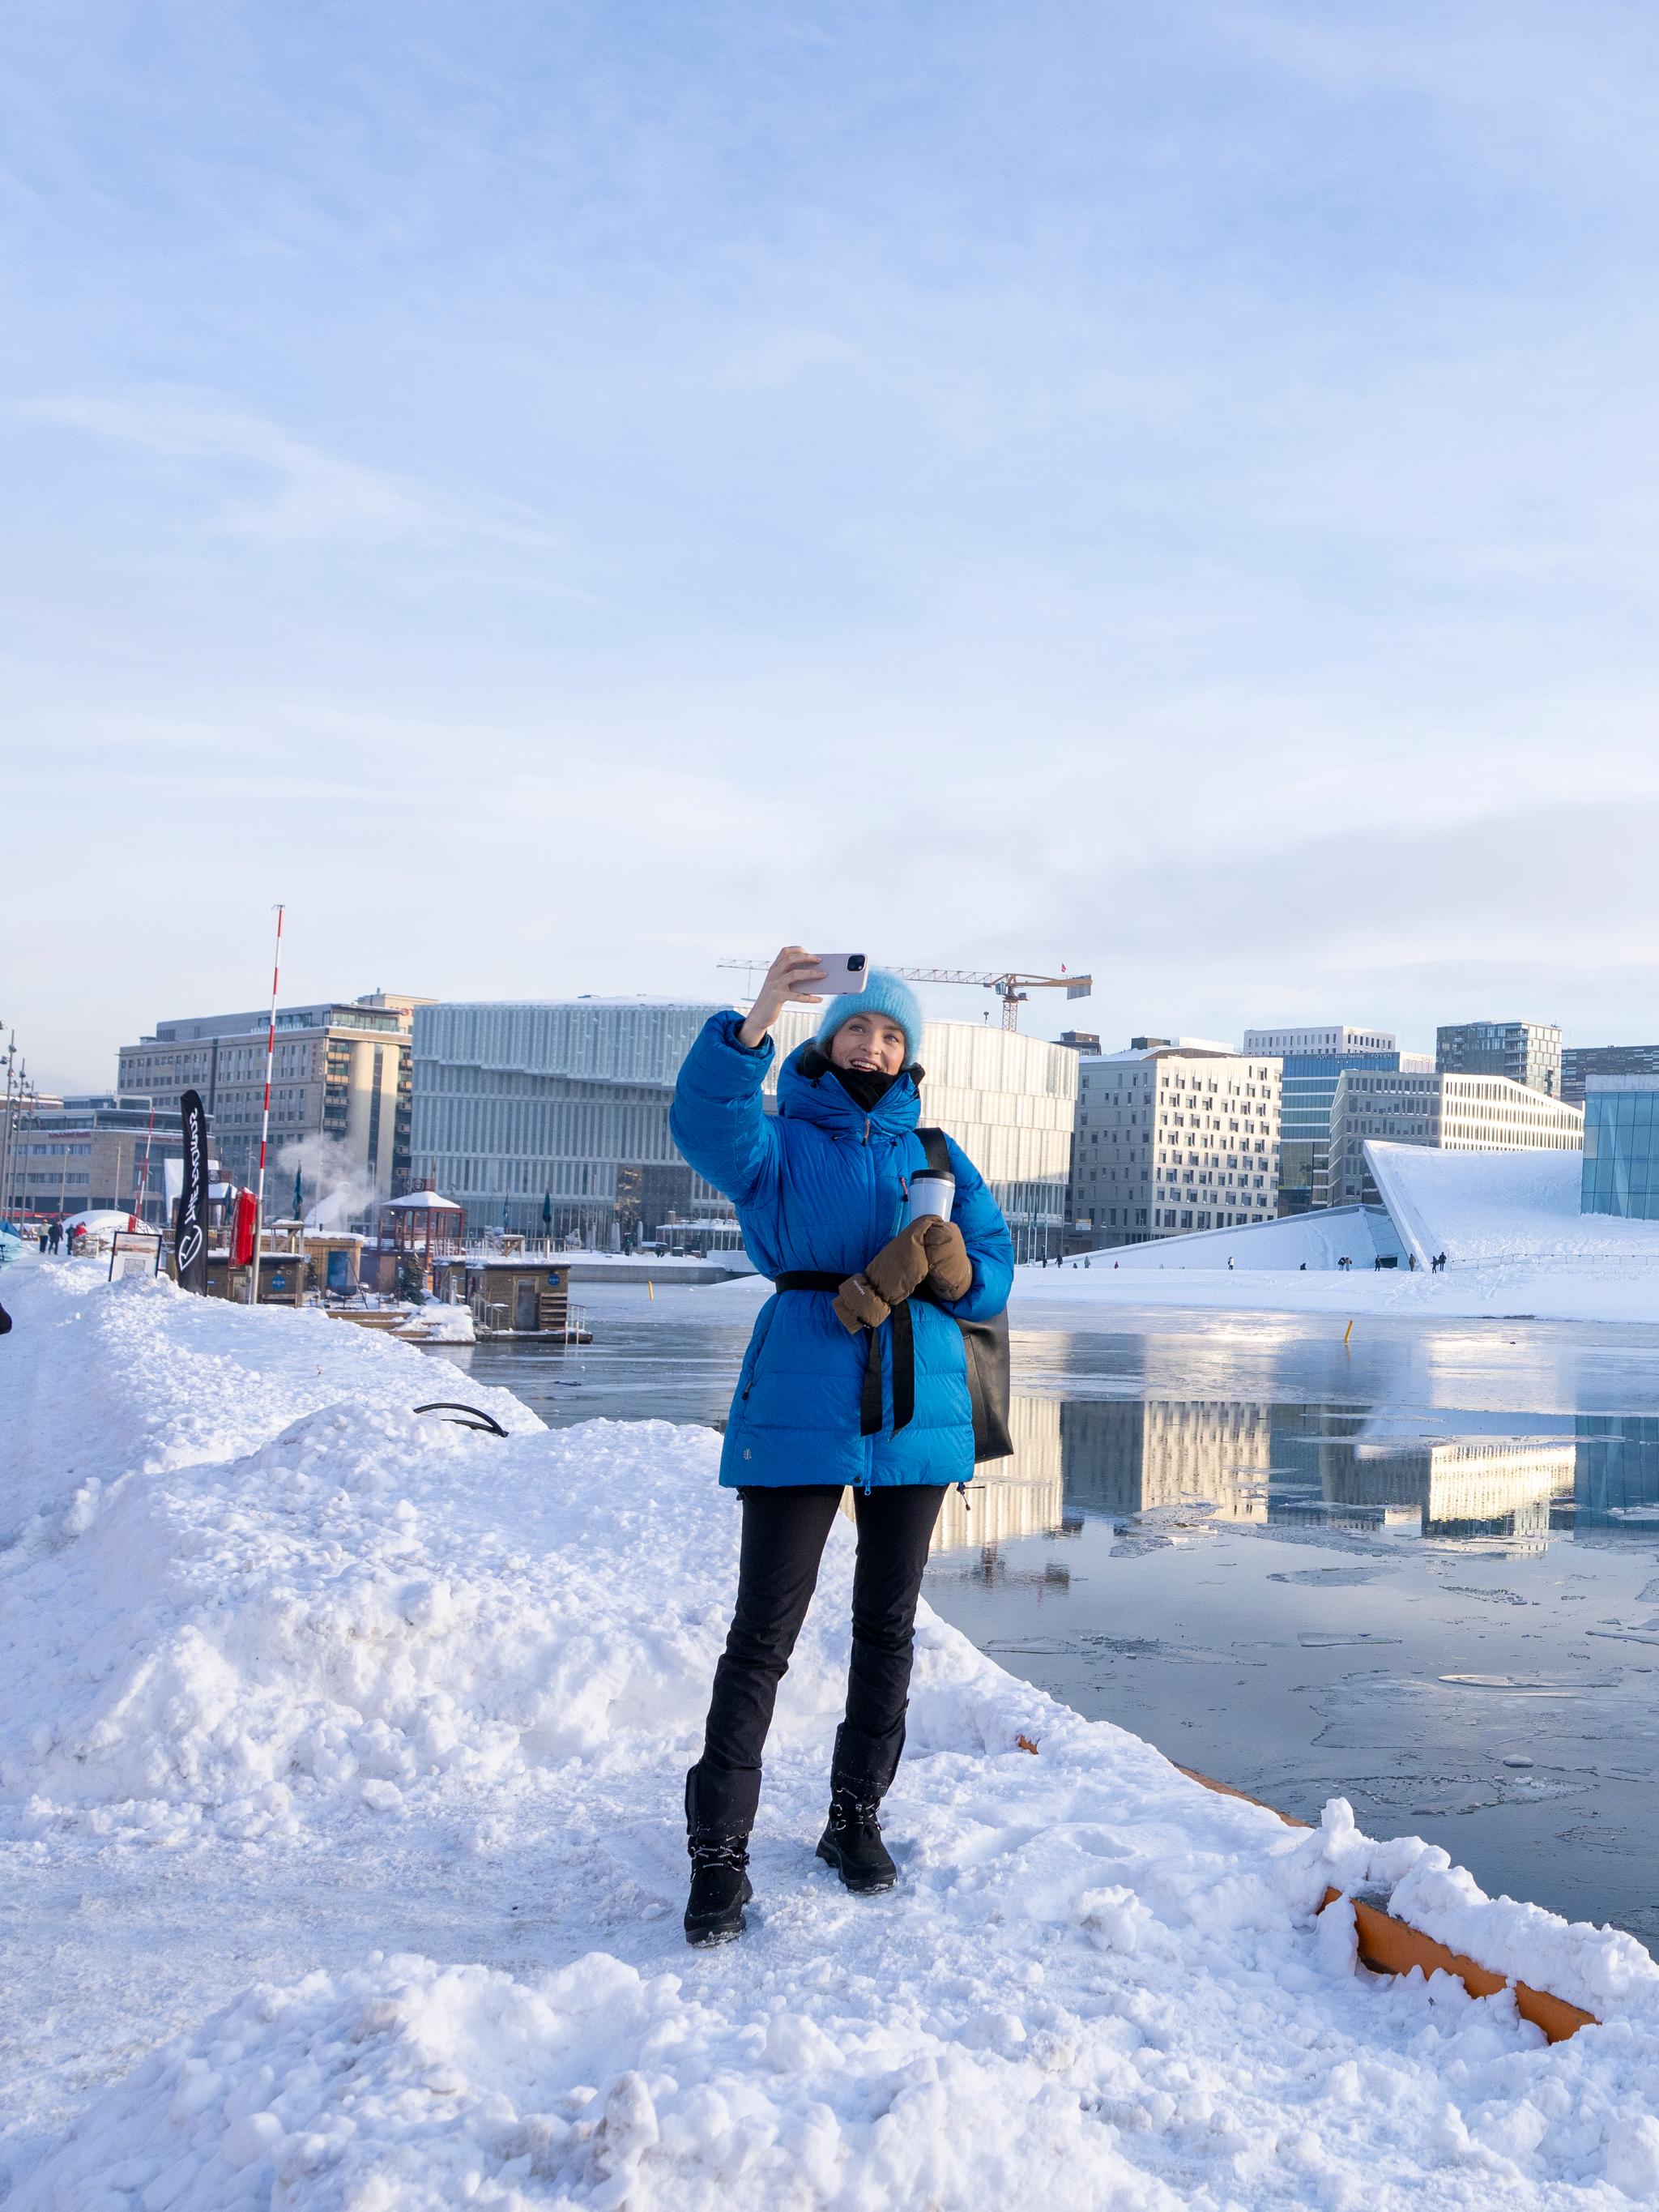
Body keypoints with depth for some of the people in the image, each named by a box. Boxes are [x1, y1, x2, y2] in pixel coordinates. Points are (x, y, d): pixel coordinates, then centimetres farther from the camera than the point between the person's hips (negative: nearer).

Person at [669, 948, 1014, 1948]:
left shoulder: (935, 1154, 14)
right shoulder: (779, 1142, 3)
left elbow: (993, 1272, 11)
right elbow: (706, 1122, -20)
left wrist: (935, 1264, -11)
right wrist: (756, 1022, -34)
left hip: (915, 1408, 4)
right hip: (799, 1408, -4)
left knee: (888, 1624, 12)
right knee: (764, 1631, -5)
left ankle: (857, 1818, 28)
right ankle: (719, 1855, 1)